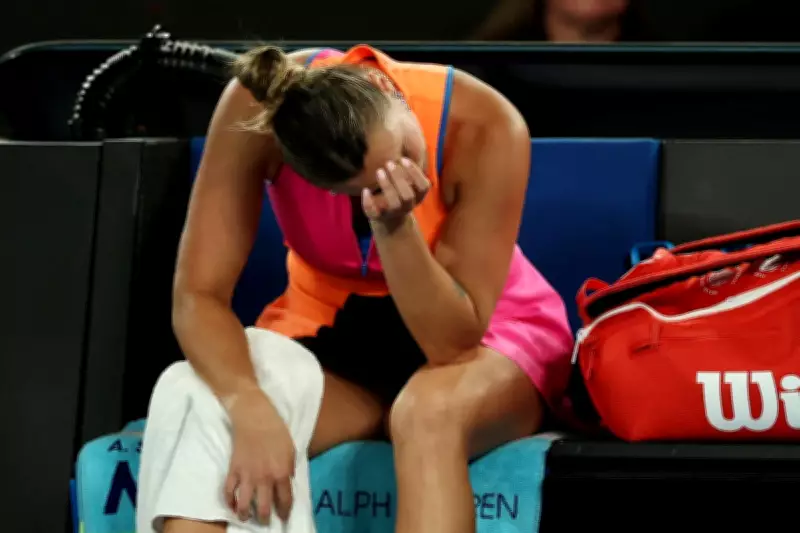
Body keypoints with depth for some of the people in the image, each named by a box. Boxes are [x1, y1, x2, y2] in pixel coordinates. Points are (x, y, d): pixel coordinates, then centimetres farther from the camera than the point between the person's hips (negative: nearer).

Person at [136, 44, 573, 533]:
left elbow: (455, 340, -24)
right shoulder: (257, 109, -24)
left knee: (430, 412, -39)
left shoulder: (486, 128, -27)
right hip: (330, 333, 2)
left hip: (486, 337, -2)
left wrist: (395, 229, -40)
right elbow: (199, 295, -25)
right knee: (192, 403, -30)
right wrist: (251, 410, -43)